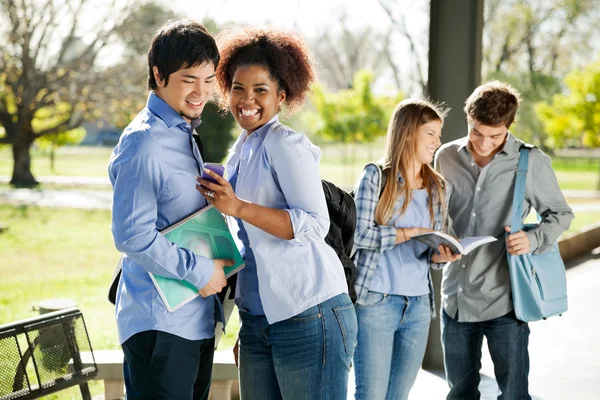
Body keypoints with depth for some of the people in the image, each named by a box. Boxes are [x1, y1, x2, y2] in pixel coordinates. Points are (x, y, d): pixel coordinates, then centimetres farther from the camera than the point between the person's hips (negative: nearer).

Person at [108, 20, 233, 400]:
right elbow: (132, 235, -21)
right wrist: (199, 269, -17)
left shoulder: (183, 134, 14)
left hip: (196, 316, 9)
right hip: (159, 321, -9)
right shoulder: (144, 143, -16)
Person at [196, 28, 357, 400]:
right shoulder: (242, 150, 16)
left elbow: (315, 225, -18)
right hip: (257, 319, 8)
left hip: (308, 315, -8)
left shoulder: (285, 144, -9)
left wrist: (238, 207, -23)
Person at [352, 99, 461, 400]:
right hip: (376, 300, -5)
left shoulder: (436, 187, 11)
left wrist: (440, 254, -10)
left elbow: (430, 253, 12)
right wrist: (413, 232, -14)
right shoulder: (376, 175, -4)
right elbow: (361, 235, -12)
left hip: (418, 305, 5)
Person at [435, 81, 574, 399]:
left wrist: (534, 239, -17)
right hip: (456, 297, 4)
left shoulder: (531, 161, -6)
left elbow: (560, 214, 3)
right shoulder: (446, 157, 5)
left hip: (504, 298, -4)